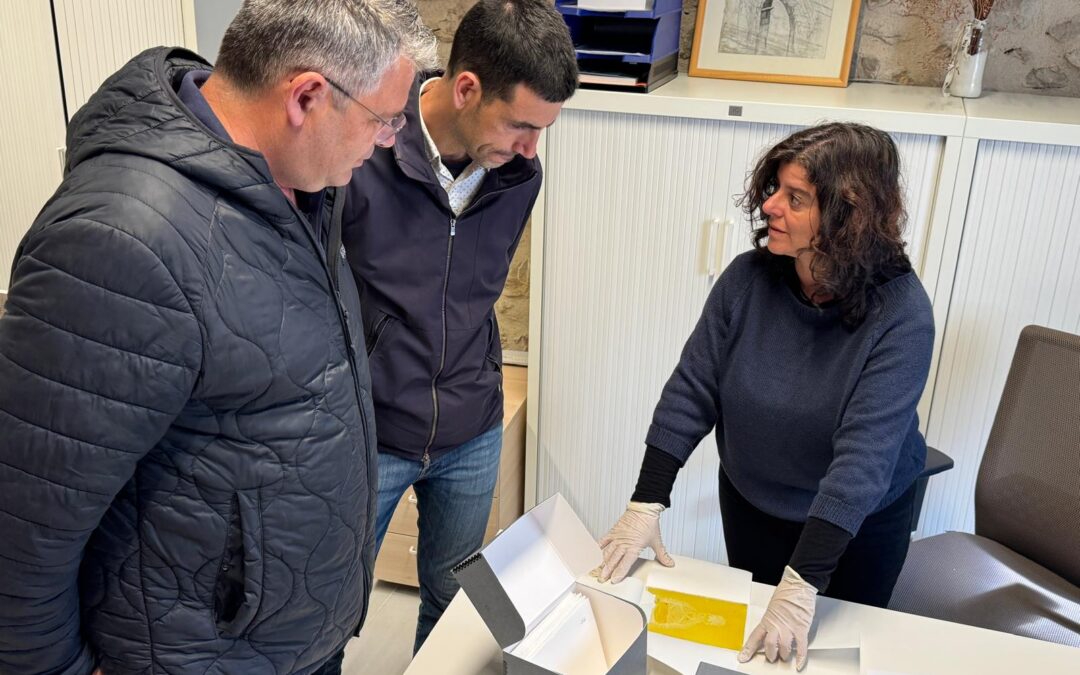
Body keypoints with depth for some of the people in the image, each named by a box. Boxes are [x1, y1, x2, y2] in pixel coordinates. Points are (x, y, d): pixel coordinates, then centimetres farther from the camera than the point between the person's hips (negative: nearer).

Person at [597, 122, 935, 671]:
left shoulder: (901, 315, -28)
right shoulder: (748, 278, -18)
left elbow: (865, 455, -34)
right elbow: (692, 389, -16)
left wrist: (801, 585, -37)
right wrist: (646, 504, -21)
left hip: (859, 524, -2)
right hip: (749, 505, 3)